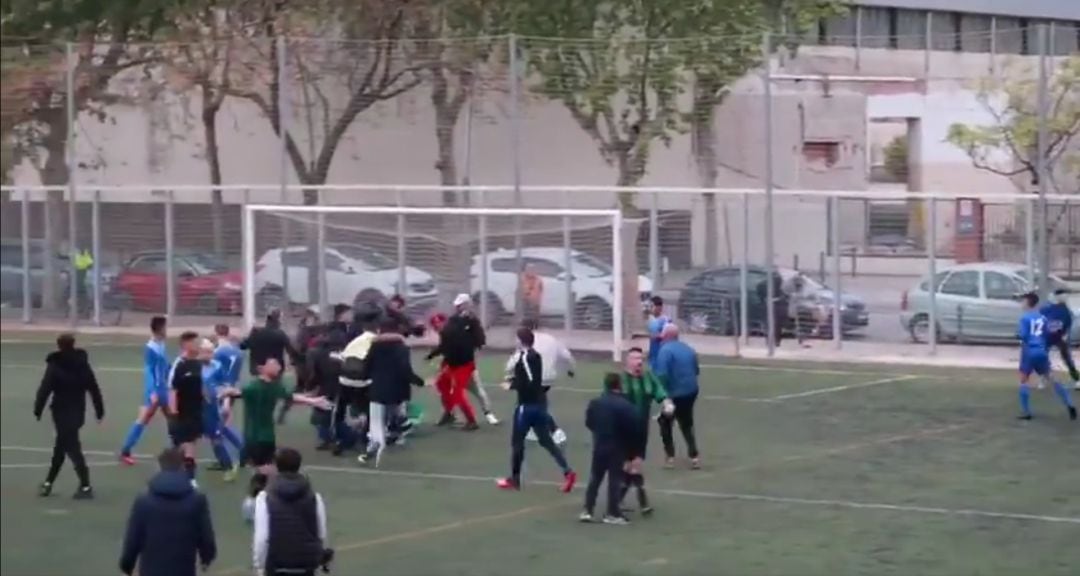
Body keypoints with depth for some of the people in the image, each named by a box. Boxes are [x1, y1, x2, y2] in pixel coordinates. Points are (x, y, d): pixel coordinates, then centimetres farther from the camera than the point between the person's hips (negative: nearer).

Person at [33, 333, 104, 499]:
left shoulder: (55, 366, -11)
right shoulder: (82, 364, 4)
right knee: (60, 446, 19)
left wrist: (38, 409, -7)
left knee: (71, 447, -6)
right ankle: (48, 482, 28)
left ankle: (85, 486, -14)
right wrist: (100, 410, 13)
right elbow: (94, 389, 6)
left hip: (62, 412, -6)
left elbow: (45, 389, -15)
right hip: (78, 411, 6)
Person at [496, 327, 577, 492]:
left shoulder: (524, 358, -18)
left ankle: (514, 479, 12)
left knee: (517, 440, 4)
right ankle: (567, 472, -1)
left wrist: (511, 385, -13)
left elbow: (529, 382, -24)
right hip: (539, 402, 9)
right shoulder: (535, 356, 11)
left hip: (528, 404, -9)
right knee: (545, 440, 10)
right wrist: (514, 380, 7)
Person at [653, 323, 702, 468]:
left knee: (665, 423, 13)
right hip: (690, 392, 6)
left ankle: (670, 457, 7)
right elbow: (696, 371, 19)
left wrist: (662, 395, -21)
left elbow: (662, 375, -24)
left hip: (674, 394, -6)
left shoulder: (666, 350, -14)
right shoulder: (688, 349, 10)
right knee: (687, 425, 17)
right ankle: (694, 456, 6)